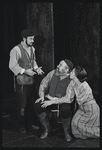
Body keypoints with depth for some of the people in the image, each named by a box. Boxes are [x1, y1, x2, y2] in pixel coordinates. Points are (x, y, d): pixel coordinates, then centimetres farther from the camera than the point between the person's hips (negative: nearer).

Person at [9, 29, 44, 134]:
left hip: (30, 80, 7)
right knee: (22, 104, 2)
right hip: (21, 81, -7)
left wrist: (36, 68, 0)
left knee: (30, 103, 15)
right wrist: (25, 71, -21)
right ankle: (22, 126, 19)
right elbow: (12, 66, -16)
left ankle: (30, 123, 31)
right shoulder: (16, 50, -16)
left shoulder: (32, 48, 7)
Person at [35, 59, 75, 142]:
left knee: (65, 109, -37)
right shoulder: (53, 73, -3)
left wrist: (52, 101, -29)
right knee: (38, 105, -22)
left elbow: (69, 97, -24)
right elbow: (43, 84, 8)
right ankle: (47, 128, 0)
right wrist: (42, 96, -10)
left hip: (64, 102, -4)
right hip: (50, 99, 4)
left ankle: (67, 131, -6)